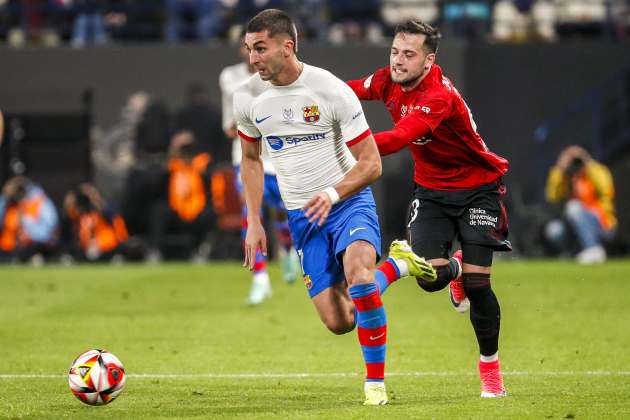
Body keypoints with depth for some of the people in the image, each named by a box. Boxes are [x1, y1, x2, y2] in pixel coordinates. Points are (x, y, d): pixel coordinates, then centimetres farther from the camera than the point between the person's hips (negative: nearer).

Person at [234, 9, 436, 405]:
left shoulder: (331, 90, -16)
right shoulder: (248, 98, -3)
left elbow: (371, 163, -12)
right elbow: (251, 158, 15)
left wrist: (333, 194, -28)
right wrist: (253, 222, 8)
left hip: (350, 201, -4)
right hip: (302, 216, 4)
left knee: (358, 277, -32)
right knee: (338, 321, -5)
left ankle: (376, 380, -13)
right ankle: (396, 265, 24)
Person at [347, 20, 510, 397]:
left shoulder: (439, 97, -32)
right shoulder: (388, 82, -9)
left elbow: (398, 139, -45)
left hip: (477, 189, -5)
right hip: (431, 192, 5)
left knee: (477, 284, -11)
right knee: (430, 277, -13)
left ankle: (491, 367, 12)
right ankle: (456, 269, 26)